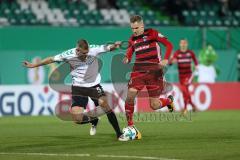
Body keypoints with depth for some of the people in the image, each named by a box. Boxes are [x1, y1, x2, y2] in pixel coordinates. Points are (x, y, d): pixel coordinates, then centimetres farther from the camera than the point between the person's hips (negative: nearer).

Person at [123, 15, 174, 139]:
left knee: (154, 106, -2)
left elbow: (169, 44, -7)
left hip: (154, 72, -4)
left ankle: (169, 100, 34)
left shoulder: (152, 33, -4)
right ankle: (130, 126, -10)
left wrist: (165, 59, -22)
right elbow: (129, 53, 16)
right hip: (138, 72, 4)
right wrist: (126, 59, -9)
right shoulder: (132, 39, 10)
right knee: (130, 95, -19)